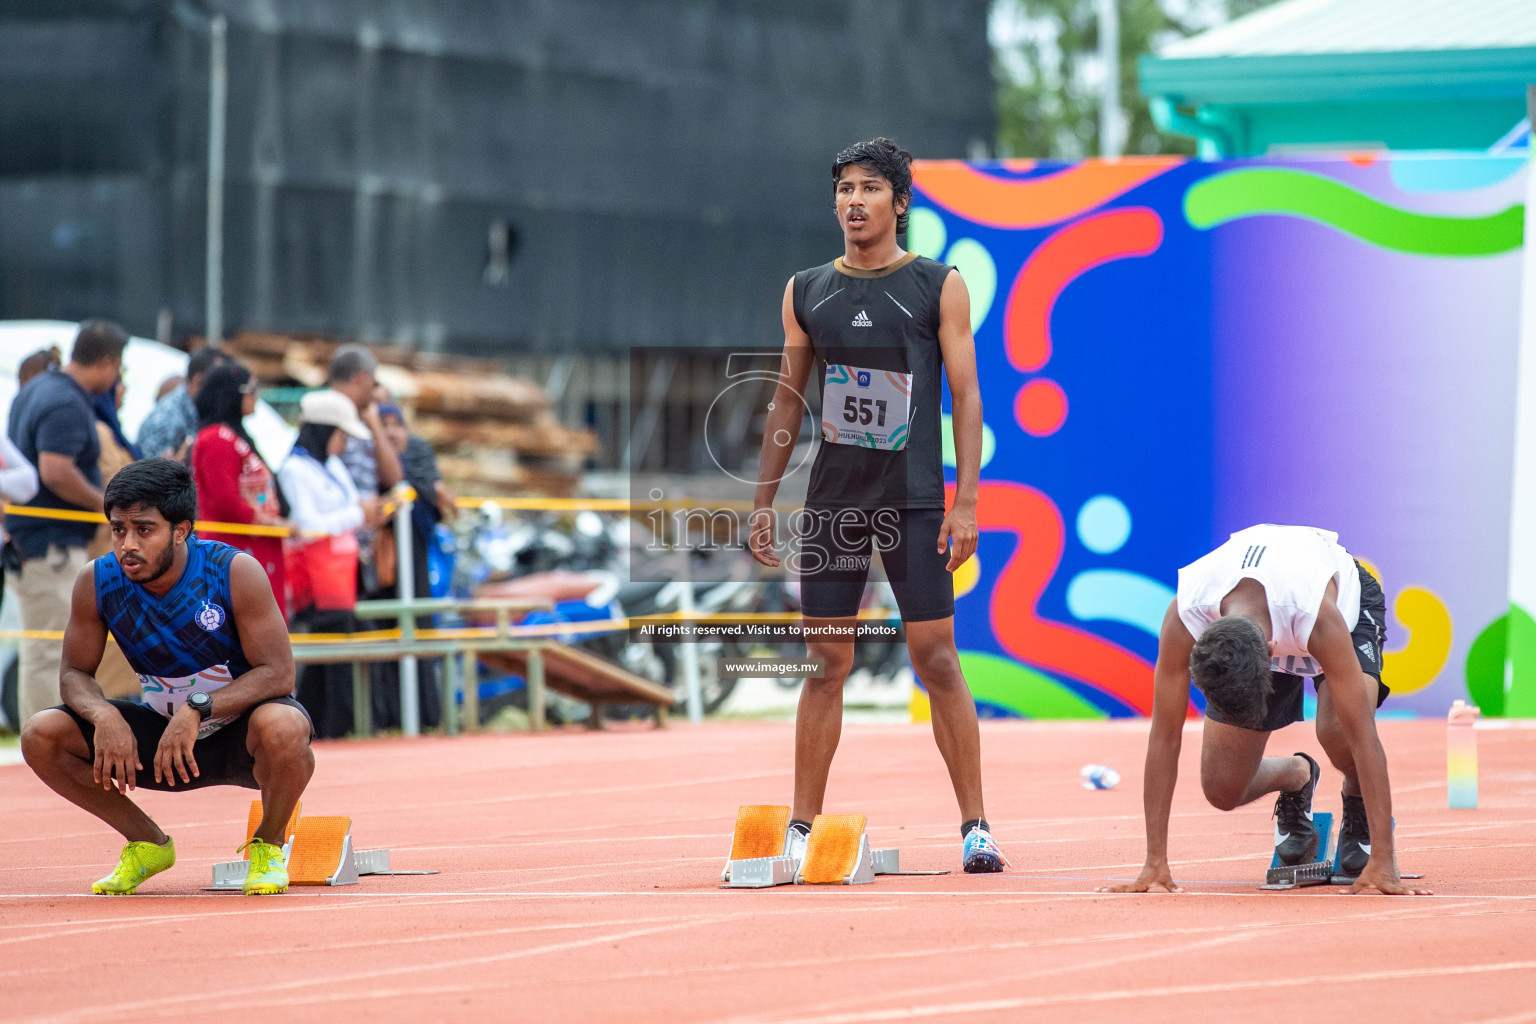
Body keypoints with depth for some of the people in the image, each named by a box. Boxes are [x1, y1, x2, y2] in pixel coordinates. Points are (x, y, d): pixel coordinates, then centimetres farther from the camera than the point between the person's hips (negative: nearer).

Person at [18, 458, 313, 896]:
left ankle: (268, 845, -6)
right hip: (163, 734, 4)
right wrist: (103, 715, -27)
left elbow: (278, 674, -24)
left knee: (281, 727, -40)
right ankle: (147, 843, 6)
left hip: (241, 734, -4)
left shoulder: (234, 572, -22)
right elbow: (76, 674, -3)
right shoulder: (97, 583, -12)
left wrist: (198, 710, -37)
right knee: (41, 736, -16)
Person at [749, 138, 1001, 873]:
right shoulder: (806, 292, 10)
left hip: (914, 501, -3)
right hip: (831, 501, 3)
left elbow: (966, 397, -1)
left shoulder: (938, 288, 1)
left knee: (937, 660, -5)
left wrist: (965, 501, -9)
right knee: (825, 662, 3)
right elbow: (787, 400, 16)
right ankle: (801, 830, 8)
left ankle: (975, 826, 0)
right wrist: (763, 499, 11)